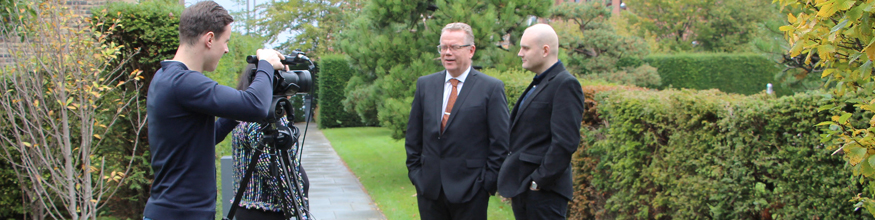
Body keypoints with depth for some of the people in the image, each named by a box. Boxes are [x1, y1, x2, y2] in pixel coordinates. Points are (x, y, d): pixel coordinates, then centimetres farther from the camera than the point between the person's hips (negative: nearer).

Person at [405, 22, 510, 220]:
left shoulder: (491, 88, -3)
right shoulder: (425, 85, 9)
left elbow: (500, 142, -4)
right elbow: (413, 136, 14)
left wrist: (488, 182, -7)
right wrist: (414, 172, 7)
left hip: (470, 190, -4)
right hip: (429, 188, 4)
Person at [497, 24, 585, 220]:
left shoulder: (565, 84, -12)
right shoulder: (538, 84, 17)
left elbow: (565, 143, -20)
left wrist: (539, 181, -18)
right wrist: (511, 183, 13)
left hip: (544, 190, -9)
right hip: (522, 188, 9)